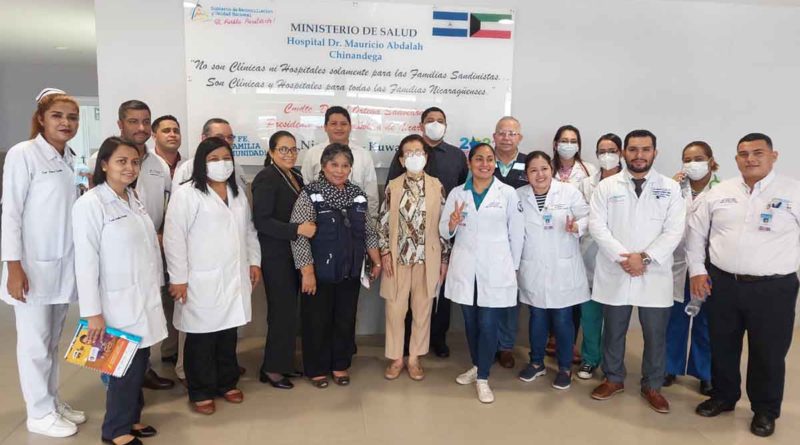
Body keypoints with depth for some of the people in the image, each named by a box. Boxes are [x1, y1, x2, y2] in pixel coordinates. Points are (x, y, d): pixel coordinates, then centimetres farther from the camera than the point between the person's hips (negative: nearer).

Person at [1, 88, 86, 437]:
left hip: (64, 264, 6)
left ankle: (52, 400, 29)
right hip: (33, 265, -6)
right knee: (35, 342, 5)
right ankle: (39, 413, 19)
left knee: (53, 339, 16)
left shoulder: (72, 159, 9)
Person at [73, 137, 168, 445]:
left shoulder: (134, 199, 9)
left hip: (145, 299, 7)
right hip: (119, 302, -7)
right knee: (126, 365, 2)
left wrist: (156, 290, 15)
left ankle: (131, 417, 31)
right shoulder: (90, 204, -13)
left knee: (139, 362, 14)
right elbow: (86, 262, -16)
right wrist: (93, 312, -18)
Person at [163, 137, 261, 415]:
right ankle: (201, 392, 19)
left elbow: (249, 230, 19)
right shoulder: (186, 194, -9)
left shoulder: (238, 193, 13)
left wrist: (254, 262, 13)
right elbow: (174, 239, -11)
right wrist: (178, 278, -13)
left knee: (228, 333, 14)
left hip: (234, 277, 6)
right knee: (201, 337, 4)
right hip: (202, 280, -6)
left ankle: (227, 383, 29)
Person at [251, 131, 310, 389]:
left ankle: (283, 362, 25)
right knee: (282, 310, -3)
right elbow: (261, 221, -20)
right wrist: (297, 230, -24)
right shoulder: (266, 178, -12)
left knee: (289, 309, 13)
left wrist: (309, 228, 5)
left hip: (294, 254, 8)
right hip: (276, 256, -8)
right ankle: (271, 368, 11)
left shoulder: (296, 177, 12)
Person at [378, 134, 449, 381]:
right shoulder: (393, 186, 1)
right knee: (395, 309, 7)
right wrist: (385, 252, -5)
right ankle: (396, 358, 23)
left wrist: (444, 259, 1)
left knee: (422, 310, 9)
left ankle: (414, 358, 24)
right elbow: (384, 222, 3)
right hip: (398, 257, 0)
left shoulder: (436, 186, 0)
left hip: (428, 258, 0)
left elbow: (444, 223, 2)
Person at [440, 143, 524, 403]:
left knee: (488, 325, -2)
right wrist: (452, 224, -16)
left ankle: (483, 378, 14)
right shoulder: (457, 193, 4)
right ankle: (476, 366, 35)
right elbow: (444, 232, 6)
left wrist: (514, 267, 4)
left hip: (495, 269, -2)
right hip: (465, 269, 3)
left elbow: (516, 233, 3)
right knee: (470, 322, 14)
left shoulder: (508, 193, -1)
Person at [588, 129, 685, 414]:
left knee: (655, 335, 8)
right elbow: (597, 226, -5)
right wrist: (623, 258, -15)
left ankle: (652, 386, 28)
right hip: (615, 273, 0)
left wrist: (645, 257, -15)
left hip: (655, 275, 0)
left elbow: (674, 231, -4)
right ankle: (613, 379, 31)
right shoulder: (606, 187, 3)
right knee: (613, 331, 12)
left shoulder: (670, 188, 3)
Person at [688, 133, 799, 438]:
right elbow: (696, 232, 10)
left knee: (768, 354, 10)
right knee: (722, 347, 16)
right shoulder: (718, 193, 4)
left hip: (773, 289, -2)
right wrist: (697, 270, 4)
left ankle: (765, 410, 31)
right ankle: (723, 397, 37)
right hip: (722, 284, 3)